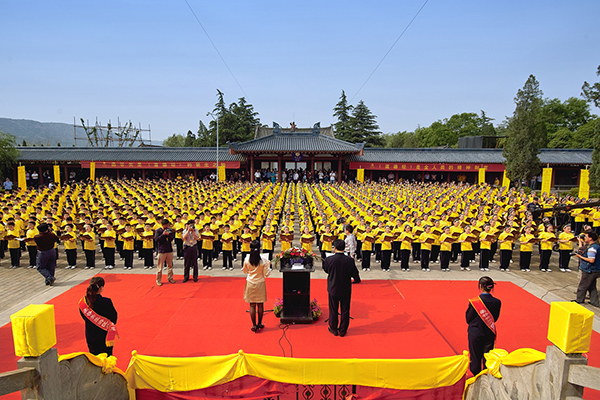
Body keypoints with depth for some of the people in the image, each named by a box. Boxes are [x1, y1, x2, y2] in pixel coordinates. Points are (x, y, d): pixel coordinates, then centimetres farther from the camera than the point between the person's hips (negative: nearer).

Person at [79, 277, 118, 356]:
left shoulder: (83, 302, -10)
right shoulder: (106, 302, -24)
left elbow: (84, 317, 6)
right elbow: (114, 319, -12)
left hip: (90, 336, 4)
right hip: (104, 336, -4)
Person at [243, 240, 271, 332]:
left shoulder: (247, 260, -10)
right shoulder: (263, 261, -14)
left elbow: (245, 271, 5)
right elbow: (266, 274, -8)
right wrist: (268, 265, 5)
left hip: (250, 284, 1)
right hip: (260, 284, -1)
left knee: (252, 305, 7)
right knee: (260, 305, 13)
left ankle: (254, 326, 11)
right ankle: (259, 324, 24)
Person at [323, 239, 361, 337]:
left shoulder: (329, 260, -18)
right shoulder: (350, 260, -17)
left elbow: (325, 270, 2)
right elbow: (355, 274, -8)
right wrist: (357, 280, 14)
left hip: (333, 289, 0)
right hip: (346, 289, 0)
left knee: (333, 310, 17)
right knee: (345, 310, 15)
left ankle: (333, 329, 31)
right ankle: (342, 331, 27)